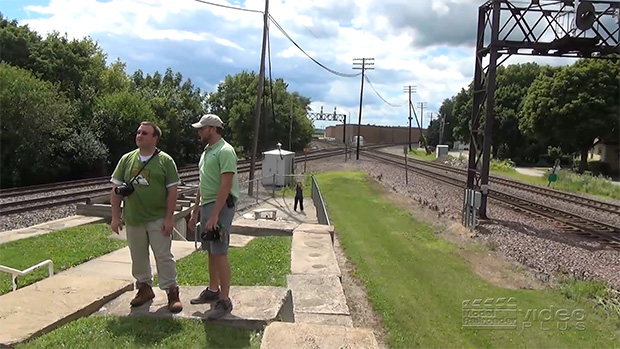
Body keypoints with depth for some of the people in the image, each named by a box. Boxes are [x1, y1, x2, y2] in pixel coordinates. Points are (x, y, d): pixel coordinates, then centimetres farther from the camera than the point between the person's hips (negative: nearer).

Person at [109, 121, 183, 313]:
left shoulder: (165, 161, -5)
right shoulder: (127, 159, 6)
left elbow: (172, 191, -7)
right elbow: (116, 189, 7)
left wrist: (169, 218, -12)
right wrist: (115, 216, 2)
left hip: (158, 220, -4)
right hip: (133, 219, 4)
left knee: (164, 257, 0)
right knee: (138, 257, 15)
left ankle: (172, 292, 11)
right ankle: (144, 288, 32)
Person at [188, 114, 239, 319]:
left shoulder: (225, 151, -13)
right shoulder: (207, 151, 17)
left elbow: (226, 186, -21)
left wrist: (214, 216, -25)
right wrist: (195, 212, 21)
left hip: (220, 207, -9)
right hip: (206, 206, 9)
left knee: (220, 254, -7)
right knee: (210, 252, 16)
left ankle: (224, 300, 0)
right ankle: (213, 290, 28)